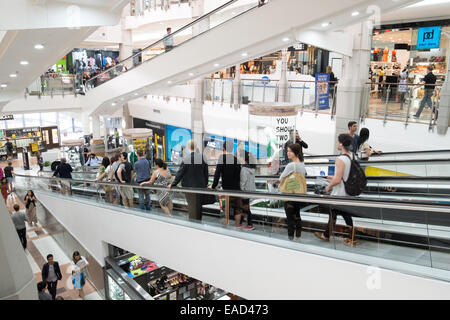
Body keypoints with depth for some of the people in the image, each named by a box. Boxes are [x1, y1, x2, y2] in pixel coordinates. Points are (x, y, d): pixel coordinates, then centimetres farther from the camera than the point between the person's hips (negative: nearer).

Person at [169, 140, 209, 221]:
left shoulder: (186, 158, -16)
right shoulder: (202, 157, -1)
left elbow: (180, 173, -13)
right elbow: (206, 173, 7)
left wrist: (173, 184, -4)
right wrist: (205, 184, 17)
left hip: (190, 187, -5)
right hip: (200, 186, 5)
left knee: (192, 207, 3)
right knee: (199, 206, 16)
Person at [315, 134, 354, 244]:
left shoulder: (340, 159, -23)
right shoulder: (352, 157, 3)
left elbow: (337, 180, -26)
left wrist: (329, 186, -8)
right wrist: (334, 178, 18)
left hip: (338, 193, -7)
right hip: (348, 192, 7)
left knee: (333, 215, 8)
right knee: (347, 215, 15)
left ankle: (327, 235, 24)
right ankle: (352, 237, 20)